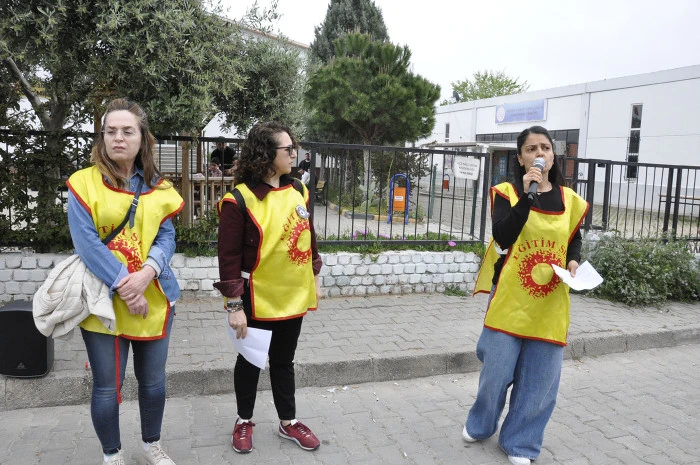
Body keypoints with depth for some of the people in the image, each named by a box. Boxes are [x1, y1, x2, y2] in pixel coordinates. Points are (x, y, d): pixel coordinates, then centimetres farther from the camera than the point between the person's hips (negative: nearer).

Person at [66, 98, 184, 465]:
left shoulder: (158, 187, 5)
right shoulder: (83, 183, -6)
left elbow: (167, 237, 0)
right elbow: (86, 242, -14)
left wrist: (146, 273, -19)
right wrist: (123, 285, -20)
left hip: (154, 298, 3)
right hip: (103, 301, -3)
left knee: (153, 379, 15)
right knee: (107, 386, 8)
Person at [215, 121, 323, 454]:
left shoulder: (298, 190, 1)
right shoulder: (239, 199, -17)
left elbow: (309, 236, 12)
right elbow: (229, 257, -16)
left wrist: (314, 278, 15)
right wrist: (234, 305, -16)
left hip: (294, 296, 5)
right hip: (258, 301, -5)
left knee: (284, 361, 19)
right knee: (250, 361, 15)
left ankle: (288, 422, 35)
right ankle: (244, 421, 36)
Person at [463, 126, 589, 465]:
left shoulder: (568, 199, 5)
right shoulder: (507, 192, -4)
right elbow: (503, 237, -20)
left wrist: (573, 262, -1)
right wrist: (526, 194, -25)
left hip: (550, 304, 3)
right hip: (510, 298, -3)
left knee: (539, 377, 8)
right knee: (497, 368, 5)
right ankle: (480, 425, 34)